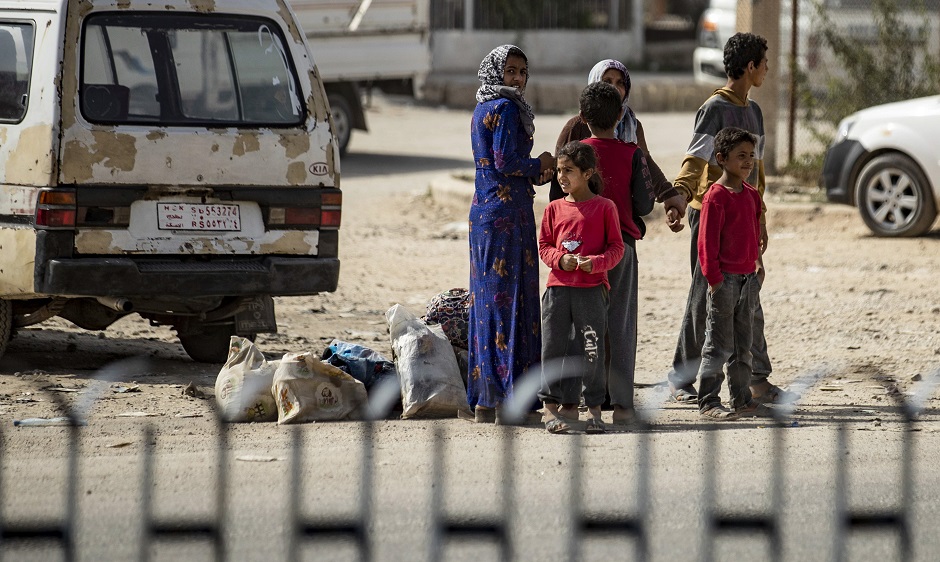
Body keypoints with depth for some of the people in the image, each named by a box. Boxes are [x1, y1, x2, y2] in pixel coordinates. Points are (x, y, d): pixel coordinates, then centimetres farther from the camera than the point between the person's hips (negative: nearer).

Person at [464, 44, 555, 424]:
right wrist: (541, 164, -2)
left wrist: (535, 172, 5)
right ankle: (507, 400, -8)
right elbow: (506, 162, -19)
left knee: (486, 299, 10)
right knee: (509, 299, -7)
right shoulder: (505, 108, -11)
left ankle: (483, 400, 11)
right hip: (508, 212, -9)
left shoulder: (483, 109, 17)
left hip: (483, 209, 9)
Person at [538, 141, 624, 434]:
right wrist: (560, 259, -9)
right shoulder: (554, 209, 9)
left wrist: (596, 262, -16)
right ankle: (551, 406, 7)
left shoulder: (604, 207, 0)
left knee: (591, 349, 0)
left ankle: (594, 409, 8)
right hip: (559, 286, 3)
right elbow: (544, 245, 11)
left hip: (592, 288, -3)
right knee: (553, 346, 1)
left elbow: (617, 247, 1)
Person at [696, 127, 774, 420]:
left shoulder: (752, 195, 11)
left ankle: (742, 399, 21)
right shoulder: (716, 196, -13)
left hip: (748, 278, 8)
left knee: (743, 344, 14)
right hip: (725, 279, -8)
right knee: (719, 345, -4)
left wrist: (756, 268, 16)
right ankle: (708, 403, 1)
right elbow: (707, 242, -14)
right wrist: (714, 278, -16)